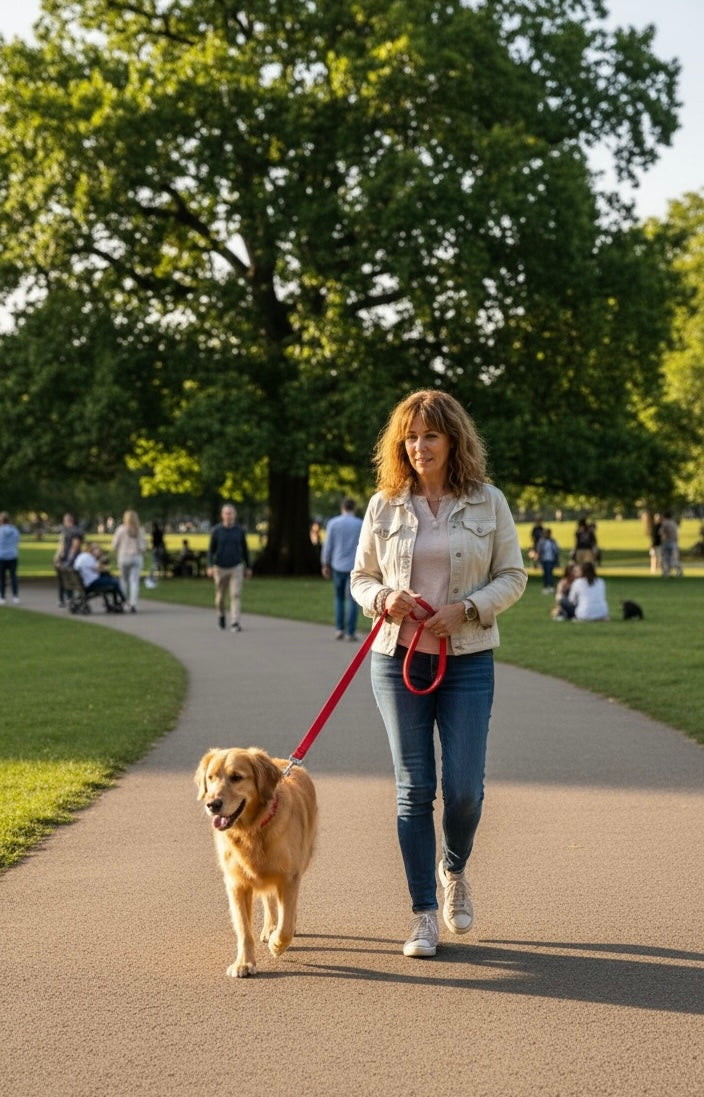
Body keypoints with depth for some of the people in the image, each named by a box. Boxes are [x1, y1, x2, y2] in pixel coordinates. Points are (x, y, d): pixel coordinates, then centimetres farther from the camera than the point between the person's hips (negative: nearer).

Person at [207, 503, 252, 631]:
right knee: (220, 595, 12)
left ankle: (235, 623, -14)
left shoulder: (240, 530, -2)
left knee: (236, 594, -13)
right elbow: (211, 550, -5)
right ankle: (221, 615, 41)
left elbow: (245, 550, 8)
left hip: (236, 568, 0)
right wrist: (210, 567, -18)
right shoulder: (216, 531, -7)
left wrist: (248, 567, 11)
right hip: (220, 568, 0)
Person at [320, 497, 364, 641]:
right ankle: (350, 633, -5)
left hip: (338, 566, 1)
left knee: (339, 598, 17)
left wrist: (325, 565, 9)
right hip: (355, 567, -1)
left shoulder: (333, 523, -1)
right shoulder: (361, 525, -3)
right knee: (352, 600, 1)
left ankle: (340, 629, 11)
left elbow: (328, 546, -1)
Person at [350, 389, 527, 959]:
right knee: (414, 788, 2)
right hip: (399, 659, 1)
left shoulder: (488, 502, 1)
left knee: (464, 787, -4)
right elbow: (361, 578, 10)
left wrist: (466, 608, -13)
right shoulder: (384, 506, 4)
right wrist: (383, 599, -12)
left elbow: (513, 576, 3)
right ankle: (424, 914, 10)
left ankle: (455, 870, 29)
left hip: (467, 661, -1)